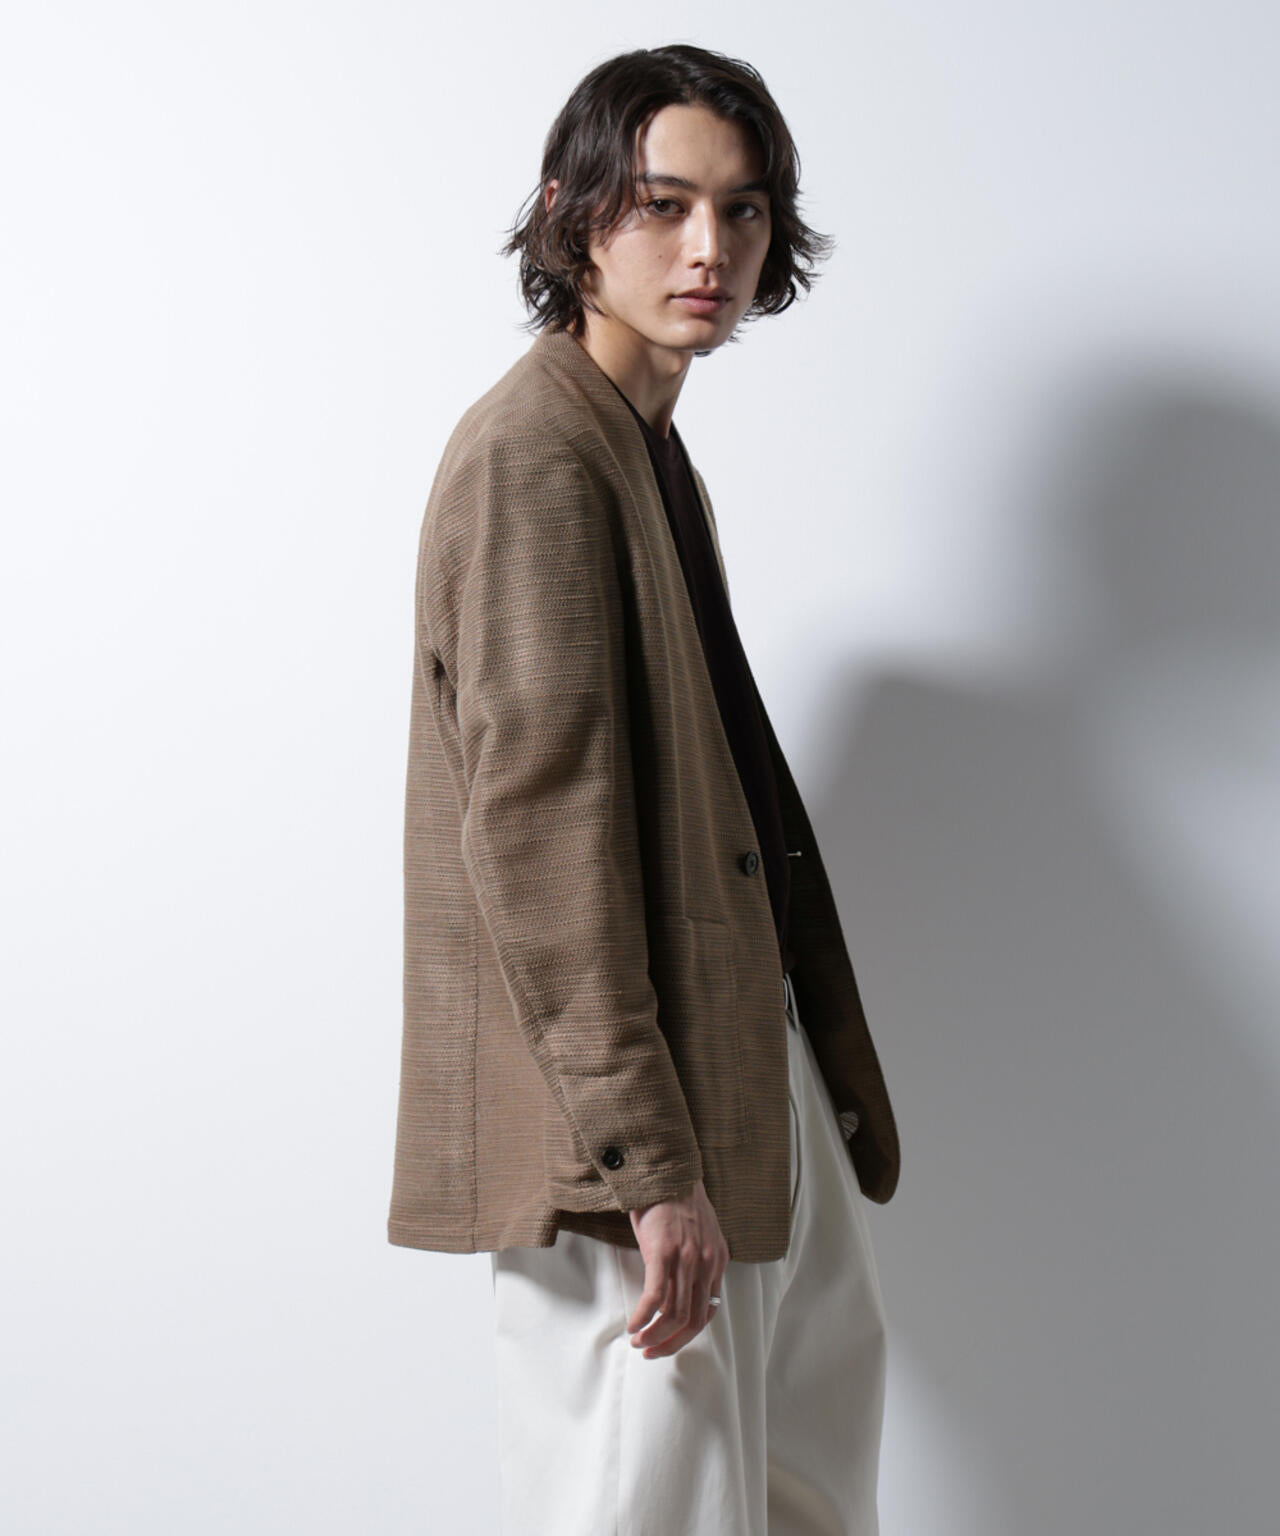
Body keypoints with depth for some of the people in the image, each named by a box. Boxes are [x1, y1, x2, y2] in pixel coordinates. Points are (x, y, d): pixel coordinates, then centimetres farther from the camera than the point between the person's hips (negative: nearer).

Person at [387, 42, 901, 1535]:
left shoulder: (650, 451, 16)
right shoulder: (537, 455, -17)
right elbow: (535, 828, -24)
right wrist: (646, 1159, -27)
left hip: (743, 1042, 11)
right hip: (616, 1091, -10)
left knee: (826, 1361, 24)